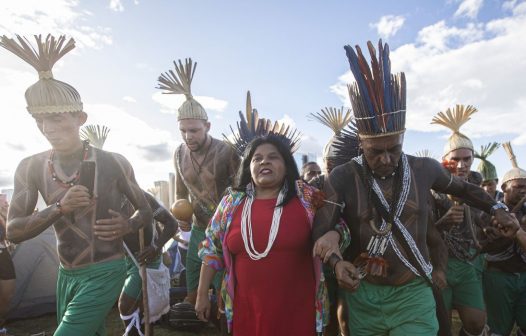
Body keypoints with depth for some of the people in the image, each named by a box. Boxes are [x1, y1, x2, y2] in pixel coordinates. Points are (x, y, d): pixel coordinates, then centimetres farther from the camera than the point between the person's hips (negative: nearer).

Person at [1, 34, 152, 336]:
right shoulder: (31, 168, -3)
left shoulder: (114, 163, -12)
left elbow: (145, 211, -1)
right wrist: (59, 208, -21)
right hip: (67, 275, 5)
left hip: (106, 272, -4)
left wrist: (127, 226, -23)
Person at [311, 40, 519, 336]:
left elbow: (461, 187, 17)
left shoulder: (424, 169, -4)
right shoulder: (343, 177, -13)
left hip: (414, 295, 1)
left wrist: (496, 209, 16)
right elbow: (321, 229, -14)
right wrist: (337, 261, -30)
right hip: (363, 295, 0)